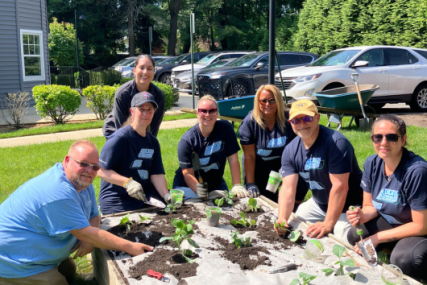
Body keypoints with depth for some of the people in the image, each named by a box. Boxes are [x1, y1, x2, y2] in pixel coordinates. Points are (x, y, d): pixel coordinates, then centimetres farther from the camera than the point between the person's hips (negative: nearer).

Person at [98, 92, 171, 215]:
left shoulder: (152, 141, 9)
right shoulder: (119, 138, -13)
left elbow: (157, 174, 3)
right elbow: (101, 170, -16)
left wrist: (166, 195, -13)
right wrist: (127, 182, -29)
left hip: (145, 199, 6)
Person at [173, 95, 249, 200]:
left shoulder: (225, 128, -10)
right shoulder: (187, 140, -17)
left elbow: (233, 159, -10)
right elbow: (187, 173, -18)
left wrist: (237, 185, -16)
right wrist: (199, 191, -35)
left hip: (216, 183, 3)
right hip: (188, 185, -2)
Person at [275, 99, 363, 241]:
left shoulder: (336, 142, -25)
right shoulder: (290, 150, -5)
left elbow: (340, 187, -28)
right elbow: (288, 188, -12)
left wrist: (328, 224, -29)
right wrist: (282, 219, -28)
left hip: (348, 206, -6)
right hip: (319, 203, 6)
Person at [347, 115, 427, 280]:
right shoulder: (372, 163, -10)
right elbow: (370, 206, 2)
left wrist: (377, 238, -21)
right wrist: (362, 216, -23)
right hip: (390, 222, 6)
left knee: (402, 259, -33)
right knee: (355, 236, -16)